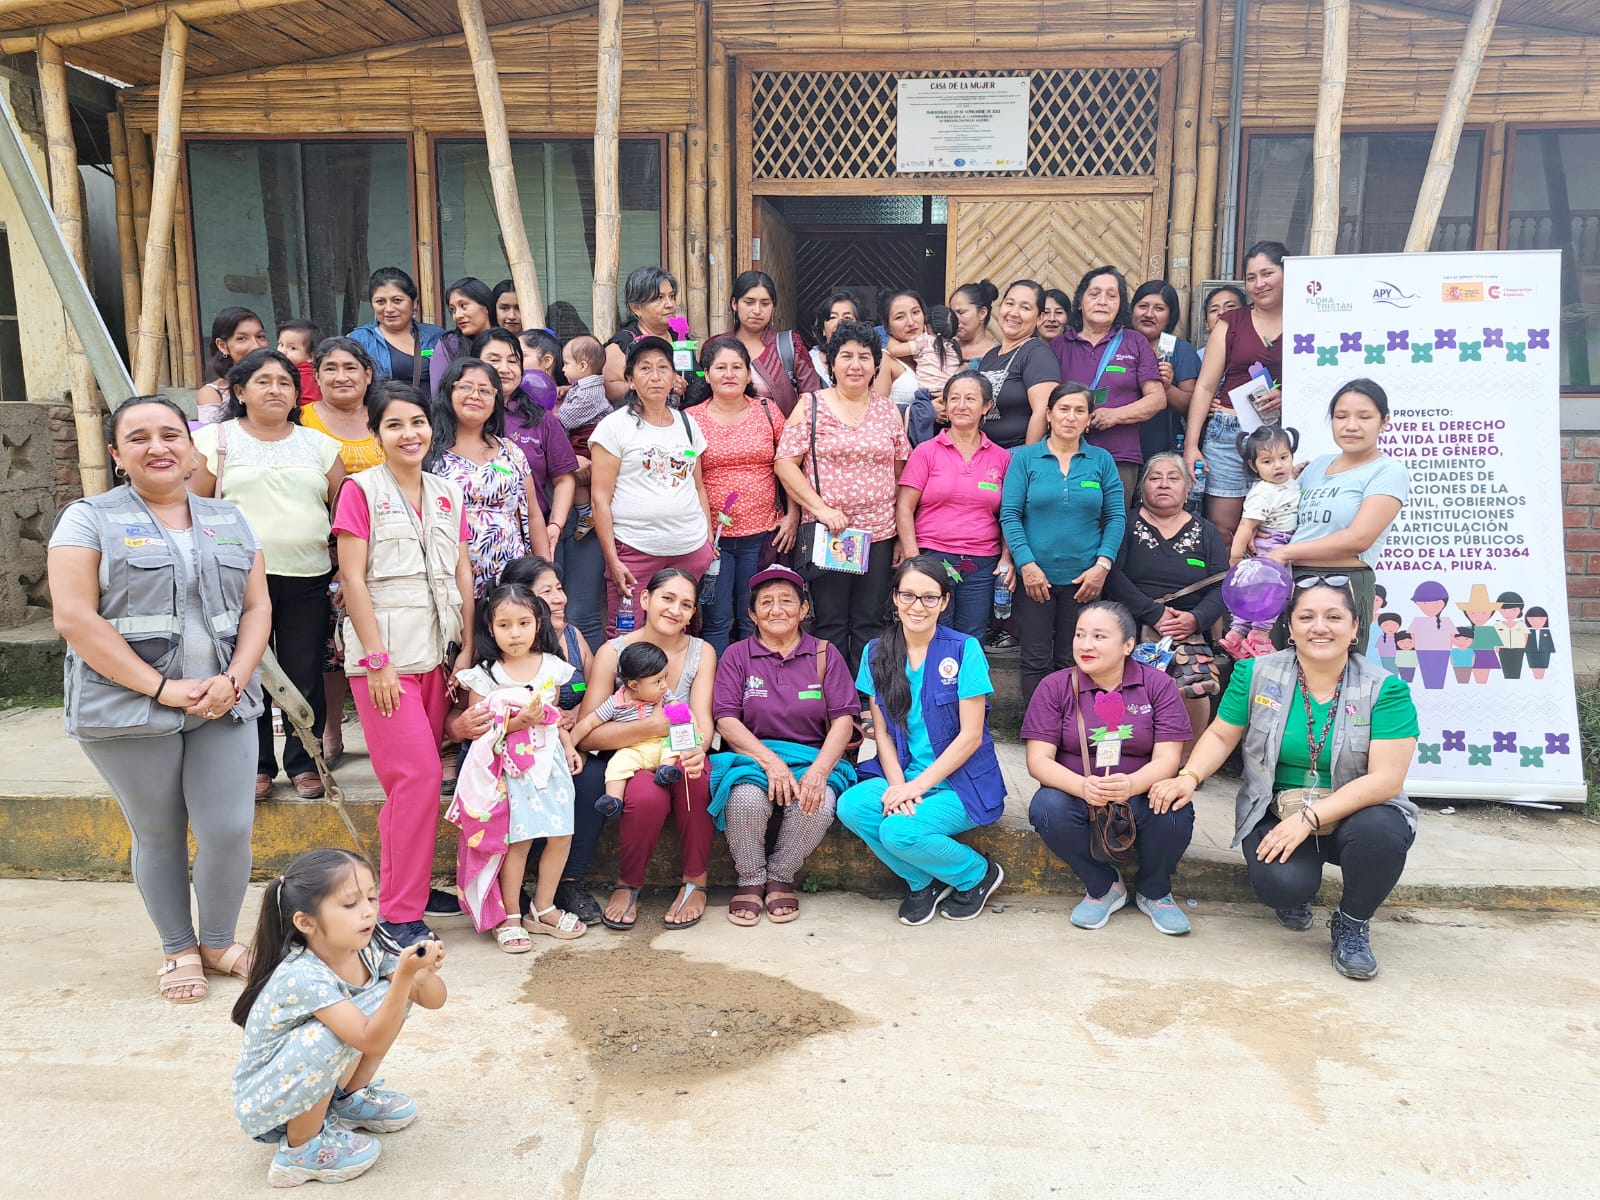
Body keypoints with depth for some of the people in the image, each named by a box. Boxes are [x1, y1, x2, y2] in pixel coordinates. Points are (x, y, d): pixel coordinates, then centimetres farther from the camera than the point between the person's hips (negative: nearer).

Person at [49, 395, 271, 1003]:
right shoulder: (89, 519, 0)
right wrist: (160, 688, -16)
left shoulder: (229, 521, 12)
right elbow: (74, 618, -10)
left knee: (229, 831, -2)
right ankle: (179, 951, 28)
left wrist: (233, 680, -9)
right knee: (158, 836, 8)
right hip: (130, 710, -2)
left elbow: (257, 608, 8)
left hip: (224, 703, 3)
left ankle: (219, 941, 23)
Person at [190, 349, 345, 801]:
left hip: (308, 581, 1)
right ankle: (257, 766, 20)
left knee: (306, 678, 4)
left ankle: (303, 763, 18)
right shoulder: (216, 440, 5)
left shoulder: (319, 444, 11)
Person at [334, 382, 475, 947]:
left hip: (436, 654, 5)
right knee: (419, 773, -11)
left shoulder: (447, 494, 13)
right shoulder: (361, 490, -3)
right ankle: (402, 913, -1)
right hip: (383, 655, -5)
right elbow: (353, 579, -8)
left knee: (411, 778, 9)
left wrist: (467, 648, 5)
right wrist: (378, 661, -14)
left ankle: (397, 884, 22)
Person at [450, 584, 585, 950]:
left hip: (549, 760, 4)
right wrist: (519, 721, -21)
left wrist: (569, 745, 6)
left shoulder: (552, 666, 5)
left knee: (561, 834, 2)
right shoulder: (484, 676, -7)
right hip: (510, 768, -4)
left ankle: (543, 908, 20)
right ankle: (509, 916, 10)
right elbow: (477, 729, -9)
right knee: (518, 840, -7)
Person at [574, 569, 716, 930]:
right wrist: (650, 727, -30)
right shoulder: (613, 652, -6)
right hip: (630, 762, -2)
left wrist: (696, 748, -35)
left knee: (693, 774, -33)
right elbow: (587, 734, -14)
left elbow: (702, 720, -11)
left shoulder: (701, 652, 3)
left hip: (678, 759, 2)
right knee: (647, 796, -35)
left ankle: (696, 881, -13)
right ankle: (628, 884, -5)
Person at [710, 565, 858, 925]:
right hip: (751, 757, 0)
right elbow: (726, 719, -3)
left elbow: (843, 720, 0)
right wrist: (770, 760, -19)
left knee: (819, 805, -32)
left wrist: (818, 770, -18)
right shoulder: (737, 656, 7)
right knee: (746, 799, -34)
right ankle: (751, 880, -6)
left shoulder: (825, 655, 8)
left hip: (812, 758, 1)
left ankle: (780, 877, -4)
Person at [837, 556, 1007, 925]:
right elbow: (882, 731, 5)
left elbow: (970, 736, -10)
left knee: (899, 831, -28)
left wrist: (918, 785, -16)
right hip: (903, 776, 5)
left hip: (962, 782, -4)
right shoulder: (877, 653, 4)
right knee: (850, 807, -24)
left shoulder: (965, 650, -9)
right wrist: (897, 783, -13)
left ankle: (977, 873, 4)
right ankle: (923, 881, 2)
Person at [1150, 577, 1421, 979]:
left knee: (1381, 831, -35)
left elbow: (1386, 778, -17)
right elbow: (1221, 736, 5)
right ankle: (1293, 894, 14)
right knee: (1282, 884, -30)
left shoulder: (1386, 690, -10)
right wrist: (1189, 777, -16)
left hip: (1353, 814, 0)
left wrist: (1309, 819, -26)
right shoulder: (1257, 674, -3)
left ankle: (1352, 926, -3)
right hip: (1275, 812, 1)